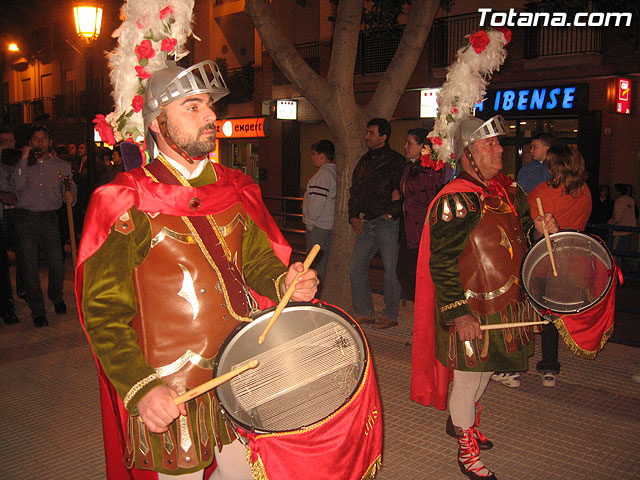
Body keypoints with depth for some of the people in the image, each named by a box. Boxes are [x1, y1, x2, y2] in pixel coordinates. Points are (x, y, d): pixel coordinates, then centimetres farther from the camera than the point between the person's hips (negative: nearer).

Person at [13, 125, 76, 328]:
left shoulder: (61, 166, 12)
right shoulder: (24, 164, 11)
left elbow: (70, 188, 16)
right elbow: (19, 185, -6)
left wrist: (70, 196, -6)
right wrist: (24, 159, -7)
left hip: (49, 218, 0)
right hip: (25, 219, 0)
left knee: (57, 264, -4)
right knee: (29, 267, -1)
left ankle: (57, 298, 26)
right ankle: (37, 311, 11)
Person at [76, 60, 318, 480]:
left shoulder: (233, 190, 4)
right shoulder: (128, 205, -12)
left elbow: (258, 259, 14)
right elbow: (104, 311, -13)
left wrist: (285, 283, -9)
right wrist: (140, 387, -24)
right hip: (168, 396, -5)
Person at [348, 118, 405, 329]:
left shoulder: (395, 161, -5)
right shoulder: (364, 161, 17)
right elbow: (355, 190, 20)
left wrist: (390, 214, -13)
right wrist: (353, 216, 10)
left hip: (387, 223, -7)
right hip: (366, 223, 7)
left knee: (391, 269, -2)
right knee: (356, 266, 6)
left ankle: (391, 315, 9)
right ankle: (364, 312, 16)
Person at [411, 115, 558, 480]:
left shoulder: (508, 190, 6)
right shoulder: (454, 201, -18)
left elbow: (519, 234, 19)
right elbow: (442, 264, -20)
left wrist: (538, 228, -3)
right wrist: (458, 313, -23)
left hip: (506, 303, 8)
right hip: (471, 310, -8)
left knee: (486, 369, 23)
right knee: (468, 377, 6)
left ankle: (460, 420, 49)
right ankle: (468, 451, 27)